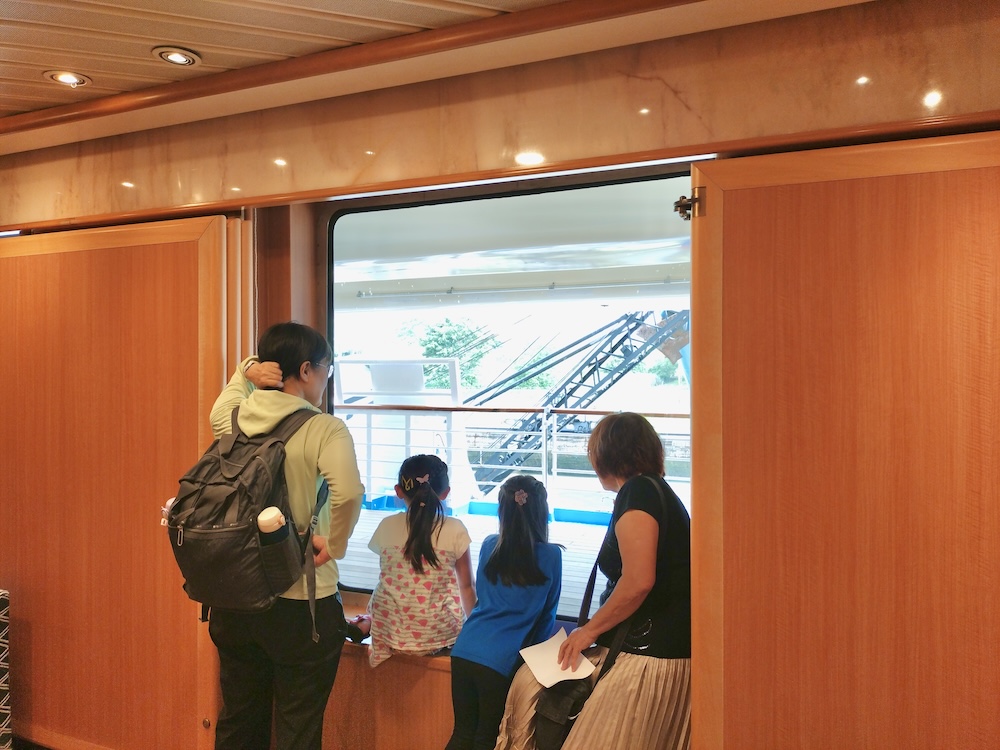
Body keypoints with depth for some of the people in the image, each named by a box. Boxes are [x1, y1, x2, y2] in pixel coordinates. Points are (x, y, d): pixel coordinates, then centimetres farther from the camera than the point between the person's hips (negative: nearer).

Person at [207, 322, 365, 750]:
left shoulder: (231, 418, 1)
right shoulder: (324, 430, -16)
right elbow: (348, 493, -34)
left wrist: (247, 370, 10)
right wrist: (334, 546, -18)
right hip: (301, 606, -6)